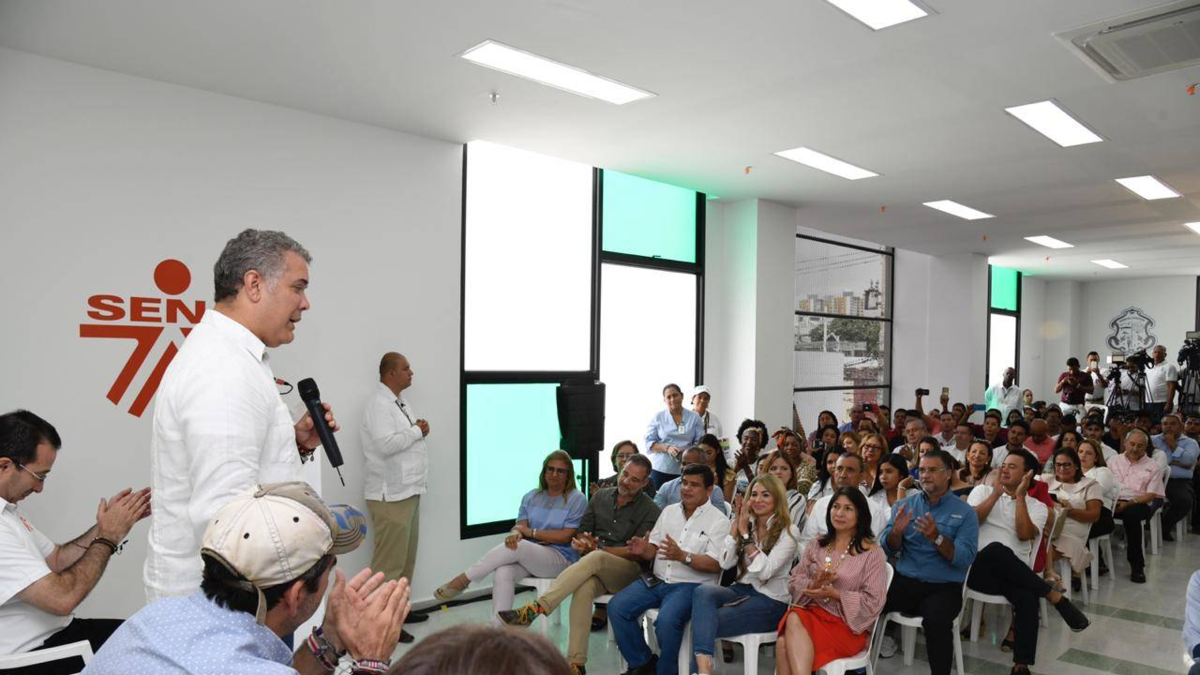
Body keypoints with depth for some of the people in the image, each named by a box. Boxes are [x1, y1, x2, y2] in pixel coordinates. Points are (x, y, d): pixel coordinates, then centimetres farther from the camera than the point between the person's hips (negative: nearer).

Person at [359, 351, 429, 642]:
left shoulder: (400, 402, 16)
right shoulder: (379, 403, -14)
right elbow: (386, 444, -25)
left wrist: (418, 431, 1)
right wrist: (417, 431, -12)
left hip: (407, 490, 10)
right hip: (390, 494, -10)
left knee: (406, 556, 16)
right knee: (389, 560, -6)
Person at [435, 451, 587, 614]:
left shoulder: (577, 499, -1)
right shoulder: (531, 497, 14)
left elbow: (565, 536, -8)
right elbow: (520, 525, 2)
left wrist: (531, 532, -8)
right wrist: (515, 533, -23)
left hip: (560, 558, -4)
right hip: (527, 555, 4)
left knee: (517, 546, -32)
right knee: (503, 573, -30)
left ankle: (463, 580, -19)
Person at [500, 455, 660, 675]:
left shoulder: (650, 510, 0)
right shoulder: (601, 496, 14)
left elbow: (638, 553, -8)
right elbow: (581, 535, 17)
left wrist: (599, 548, -14)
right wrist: (579, 543, -8)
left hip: (628, 571, -3)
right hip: (593, 568, 3)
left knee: (595, 558, -36)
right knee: (584, 587, -34)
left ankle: (534, 610, -41)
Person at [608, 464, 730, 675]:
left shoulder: (718, 521, -4)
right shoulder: (669, 511, 13)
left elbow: (716, 565, -13)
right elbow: (654, 550, 13)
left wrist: (683, 556, -28)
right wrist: (643, 550, -12)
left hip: (691, 585, -6)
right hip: (657, 579, 6)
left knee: (666, 620, -32)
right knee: (616, 607, -12)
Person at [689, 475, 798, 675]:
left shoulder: (788, 531, -4)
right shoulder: (743, 524, 11)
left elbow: (765, 572, -16)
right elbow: (725, 563, -2)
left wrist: (745, 534, -16)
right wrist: (736, 526, -7)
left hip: (770, 601, -5)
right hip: (741, 590, 5)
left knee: (705, 622, -28)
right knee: (702, 591, -32)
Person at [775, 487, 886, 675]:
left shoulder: (872, 552, -2)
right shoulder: (816, 545, 13)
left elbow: (874, 602, -7)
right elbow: (794, 582, 9)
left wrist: (834, 594, -15)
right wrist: (813, 585, -14)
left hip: (847, 625, -4)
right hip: (812, 613, 4)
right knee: (793, 618, -34)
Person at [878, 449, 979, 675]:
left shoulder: (965, 512, 1)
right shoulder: (904, 504, 9)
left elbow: (965, 559, -10)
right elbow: (887, 550, 3)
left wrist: (936, 538, -26)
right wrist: (896, 532, -18)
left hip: (944, 587, -2)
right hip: (904, 581, 2)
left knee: (936, 620, -35)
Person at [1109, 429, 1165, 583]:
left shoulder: (1152, 466, 11)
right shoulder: (1114, 461, 18)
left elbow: (1151, 494, 1)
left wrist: (1129, 503, -15)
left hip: (1138, 504, -2)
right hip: (1114, 501, 2)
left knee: (1131, 513, -39)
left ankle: (1137, 566, -28)